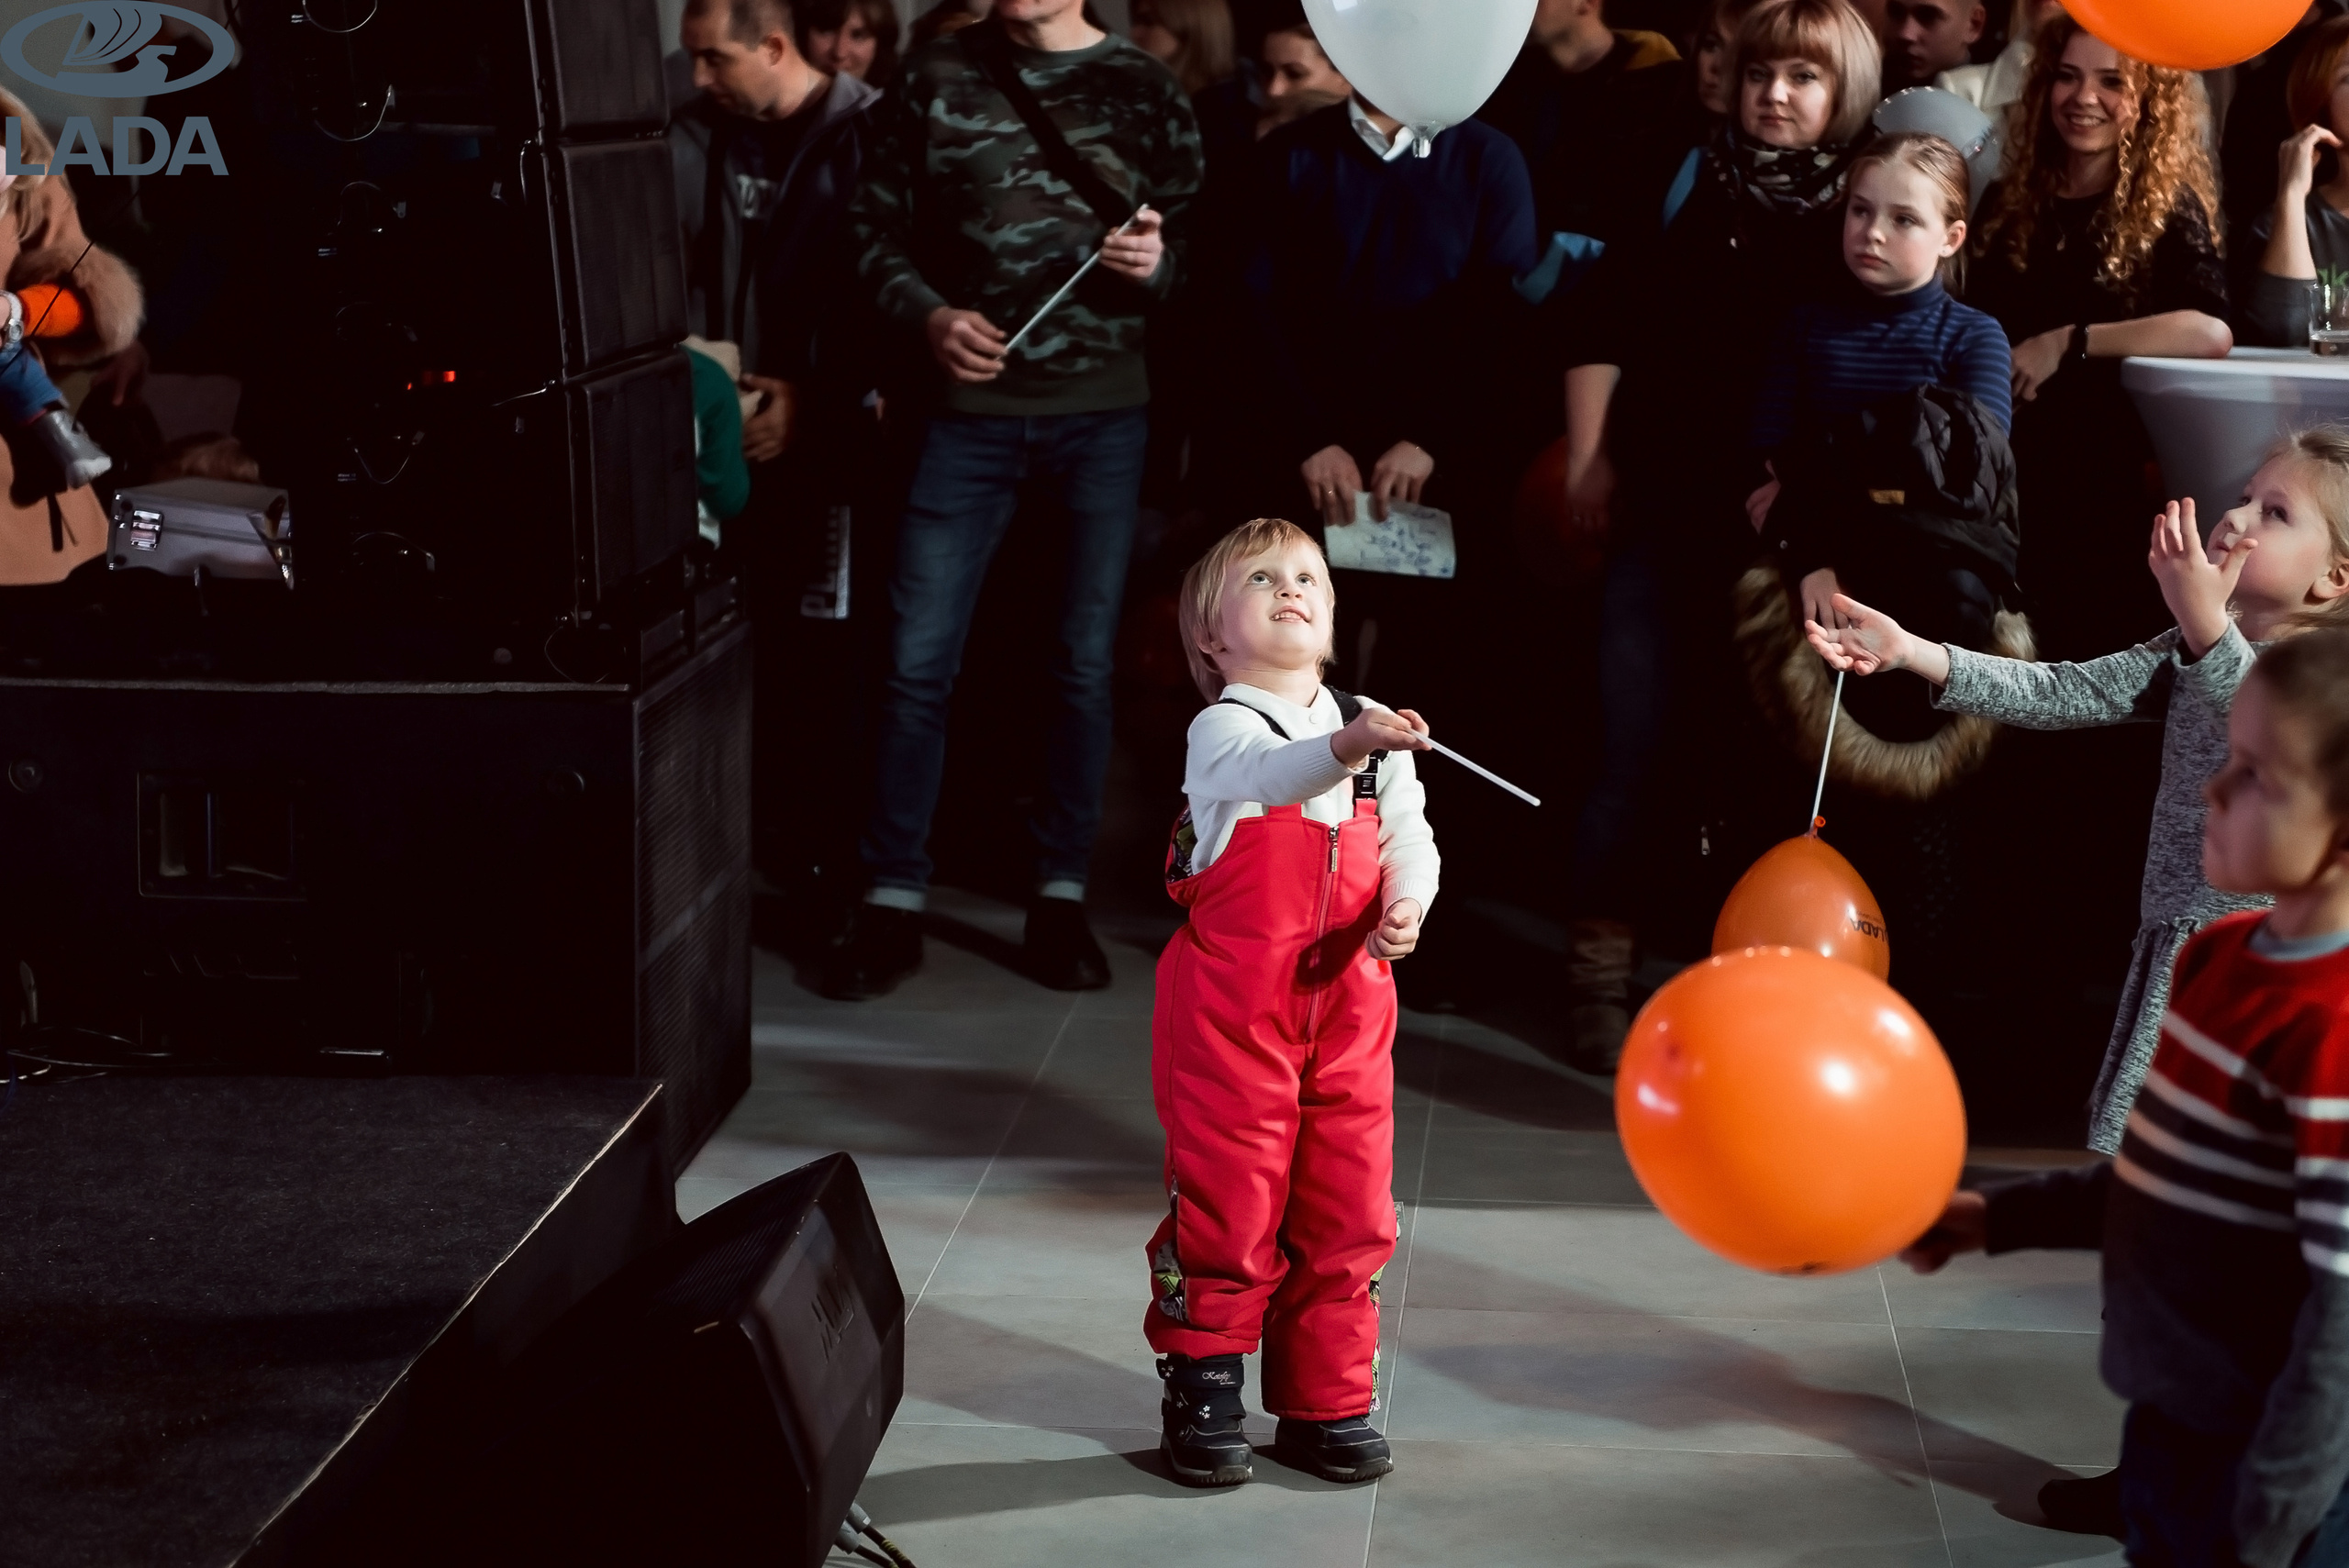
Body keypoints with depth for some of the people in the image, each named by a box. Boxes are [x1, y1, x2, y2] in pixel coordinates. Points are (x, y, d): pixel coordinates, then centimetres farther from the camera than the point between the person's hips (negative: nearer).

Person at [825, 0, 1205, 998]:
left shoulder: (1143, 87, 3)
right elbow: (878, 228, 5)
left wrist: (1158, 266, -16)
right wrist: (928, 316, -12)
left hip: (1105, 412, 0)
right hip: (972, 407, 0)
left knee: (1085, 662, 7)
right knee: (919, 657, -1)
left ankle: (1060, 893, 18)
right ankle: (894, 899, 9)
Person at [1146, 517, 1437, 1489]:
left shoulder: (1373, 728, 9)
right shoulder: (1221, 728, -9)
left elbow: (1410, 835, 5)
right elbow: (1269, 772, -32)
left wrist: (1405, 903, -17)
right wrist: (1345, 749, -52)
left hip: (1347, 1005, 5)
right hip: (1232, 1007, -5)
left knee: (1348, 1207, 8)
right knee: (1225, 1201, 0)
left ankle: (1325, 1404, 21)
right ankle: (1202, 1393, 17)